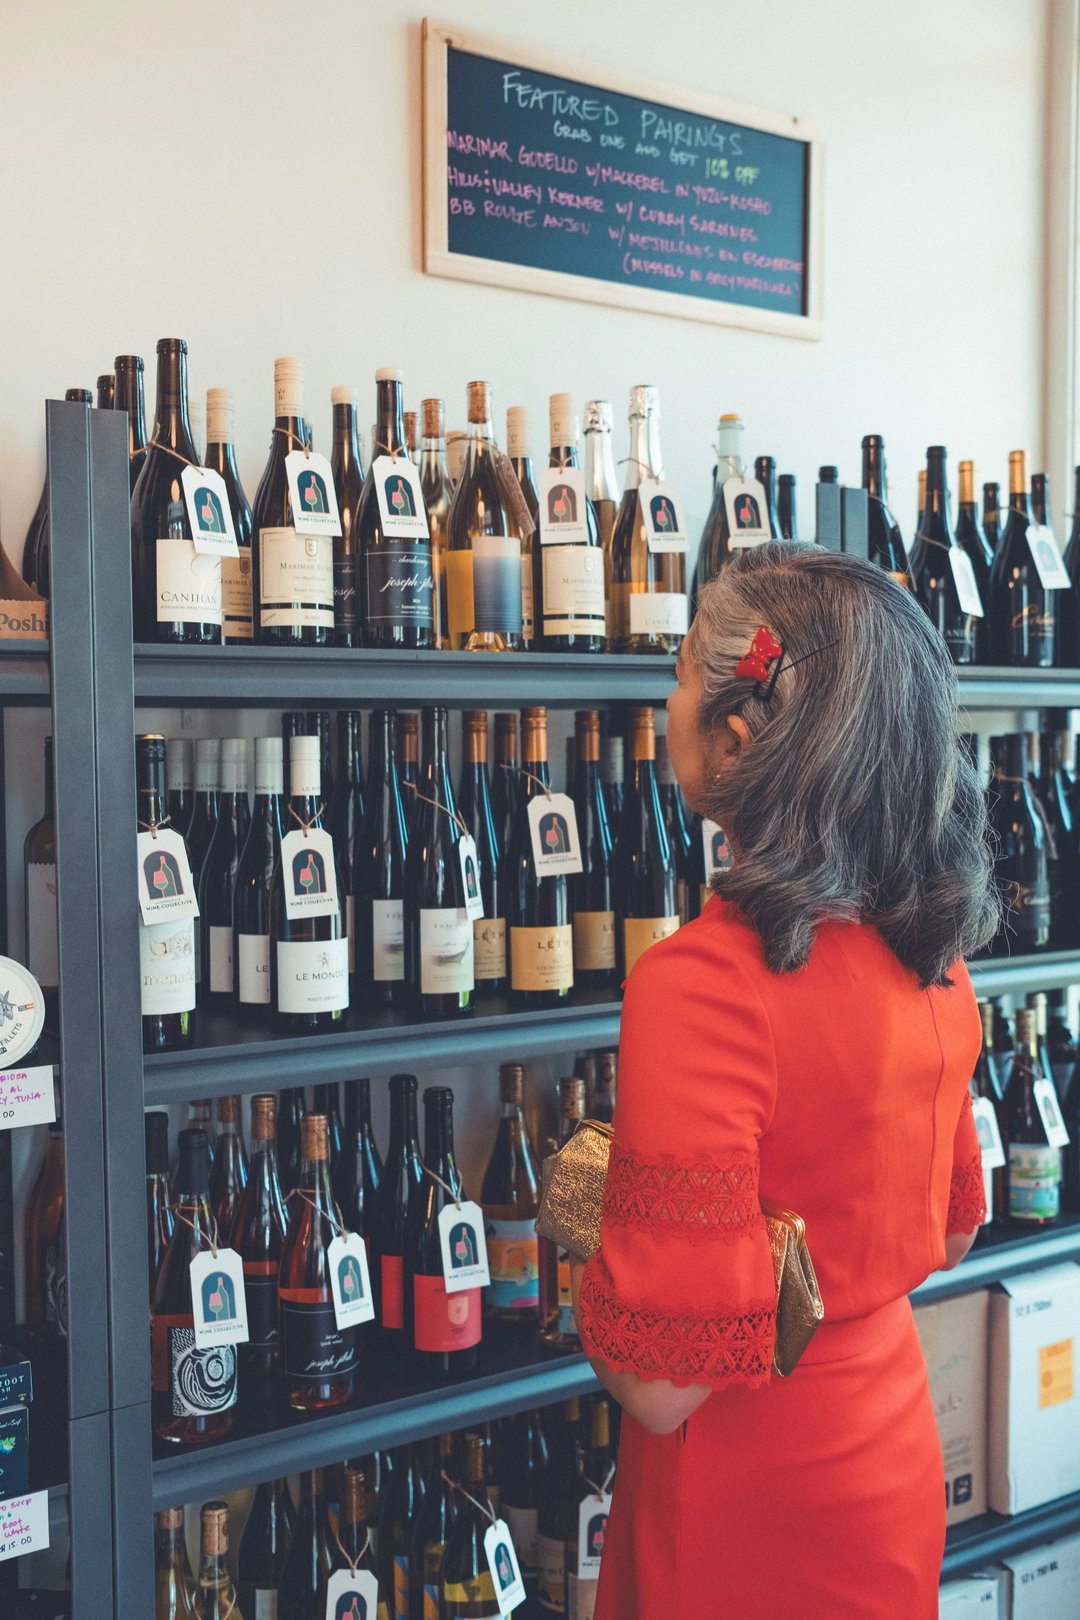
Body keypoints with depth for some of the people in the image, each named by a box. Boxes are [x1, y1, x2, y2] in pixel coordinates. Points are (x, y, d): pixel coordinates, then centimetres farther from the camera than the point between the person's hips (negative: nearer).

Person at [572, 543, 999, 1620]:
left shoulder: (701, 983, -29)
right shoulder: (931, 956, -6)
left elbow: (662, 1383, -28)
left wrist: (576, 1236, -10)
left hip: (746, 1510, -6)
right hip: (894, 1462, 7)